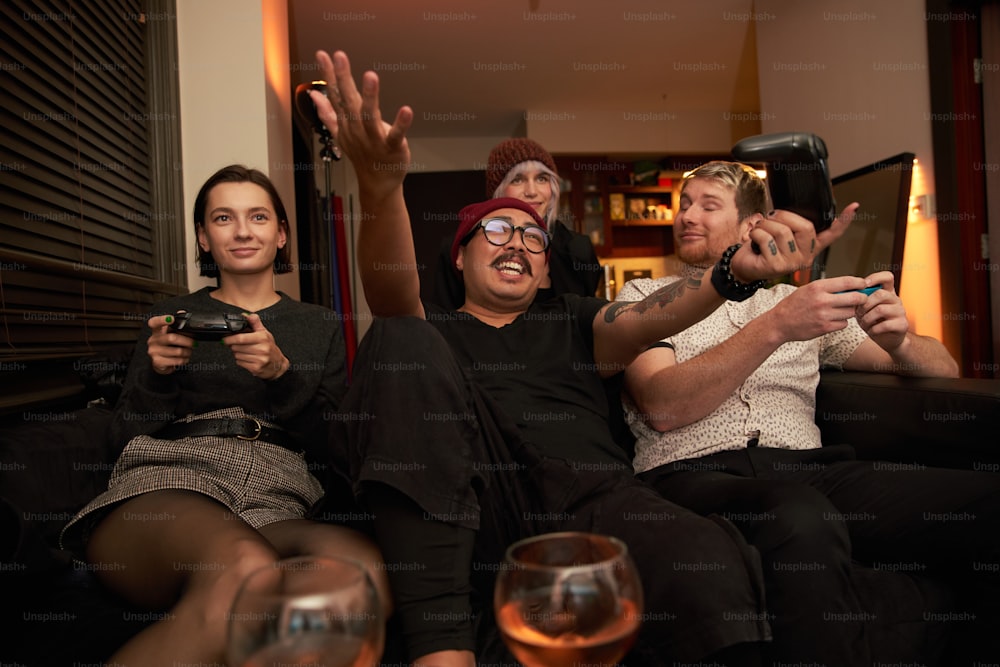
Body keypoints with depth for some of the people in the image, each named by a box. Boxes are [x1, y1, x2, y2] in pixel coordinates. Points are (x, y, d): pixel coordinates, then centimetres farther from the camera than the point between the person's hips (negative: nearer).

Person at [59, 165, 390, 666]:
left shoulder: (319, 326, 21)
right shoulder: (172, 317, 22)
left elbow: (331, 445, 11)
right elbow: (127, 434, 17)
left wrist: (282, 375, -5)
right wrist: (156, 374, -2)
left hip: (276, 501, 2)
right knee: (245, 569, -41)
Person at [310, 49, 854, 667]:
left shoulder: (571, 320, 25)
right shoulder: (433, 328, 21)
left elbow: (640, 320, 3)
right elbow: (392, 291, -3)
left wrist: (734, 274, -20)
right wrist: (381, 187, -26)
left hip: (592, 501, 0)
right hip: (465, 518, 1)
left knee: (714, 572, -34)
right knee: (402, 343, -22)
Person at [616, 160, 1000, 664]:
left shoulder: (797, 301, 24)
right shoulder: (643, 296, 15)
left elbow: (942, 370, 23)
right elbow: (662, 408, -5)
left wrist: (900, 340, -2)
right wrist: (773, 328, -14)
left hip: (805, 469, 4)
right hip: (695, 473, -3)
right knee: (801, 518, -37)